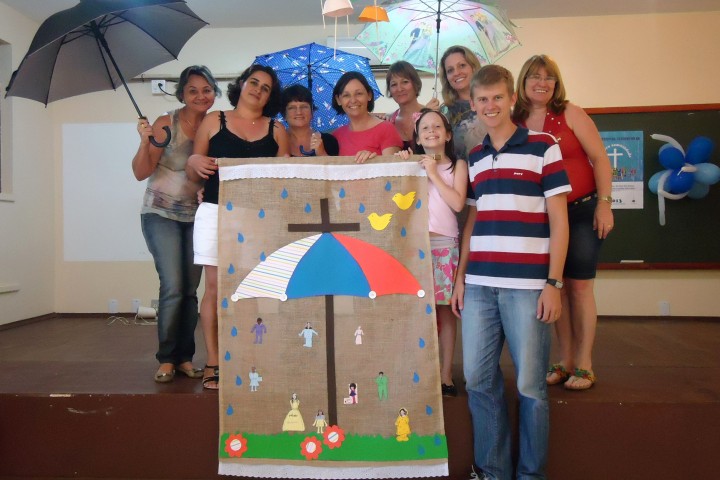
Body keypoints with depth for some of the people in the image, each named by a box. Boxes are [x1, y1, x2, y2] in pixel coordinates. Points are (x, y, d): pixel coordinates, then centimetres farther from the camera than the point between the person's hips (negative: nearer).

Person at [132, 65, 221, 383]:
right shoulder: (166, 124, -8)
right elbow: (141, 173, -9)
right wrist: (145, 142, -23)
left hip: (197, 216, 3)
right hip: (162, 214, -3)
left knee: (191, 289, 3)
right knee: (173, 287, -10)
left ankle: (184, 357, 14)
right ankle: (166, 359, 5)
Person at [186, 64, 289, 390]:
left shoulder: (276, 131, 14)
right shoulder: (214, 122, 11)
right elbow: (192, 174, 12)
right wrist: (195, 162, -10)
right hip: (216, 212, -1)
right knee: (215, 287, -1)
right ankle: (212, 365, 8)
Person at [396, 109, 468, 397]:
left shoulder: (457, 165, 9)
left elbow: (458, 203, -5)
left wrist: (433, 174, -3)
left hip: (444, 243, -1)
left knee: (444, 310, 3)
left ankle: (445, 376, 13)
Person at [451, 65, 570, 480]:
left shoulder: (542, 147, 1)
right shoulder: (474, 158, 15)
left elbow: (559, 220, -2)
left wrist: (553, 283, -8)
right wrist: (460, 277, 12)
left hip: (527, 285, -4)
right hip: (479, 285, 5)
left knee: (530, 385, 4)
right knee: (478, 379, 8)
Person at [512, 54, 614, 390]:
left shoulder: (570, 113, -3)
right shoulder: (515, 123, 4)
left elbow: (600, 158, -5)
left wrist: (604, 204, -11)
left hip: (582, 210, -3)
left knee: (579, 285, 0)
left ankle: (584, 365, 13)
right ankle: (564, 361, 20)